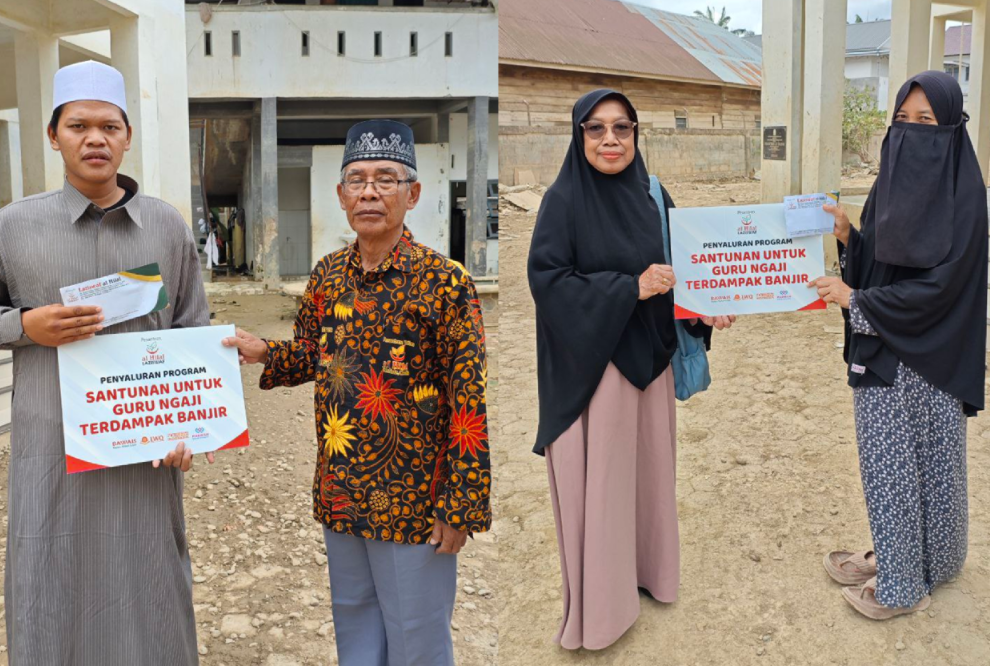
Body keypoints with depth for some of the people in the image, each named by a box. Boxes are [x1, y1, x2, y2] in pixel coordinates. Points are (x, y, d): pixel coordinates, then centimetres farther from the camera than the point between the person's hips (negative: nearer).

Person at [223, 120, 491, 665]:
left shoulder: (445, 283, -15)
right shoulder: (328, 275, 3)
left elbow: (469, 402, -15)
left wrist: (460, 509, -15)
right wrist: (262, 353, -4)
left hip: (414, 500, -5)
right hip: (340, 492, 6)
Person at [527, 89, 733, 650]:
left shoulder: (653, 196, 5)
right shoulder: (564, 199, -10)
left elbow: (677, 267, 11)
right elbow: (546, 278, -17)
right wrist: (630, 288, -21)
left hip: (650, 356, 5)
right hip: (590, 361, -5)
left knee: (649, 467, 15)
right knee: (598, 479, 3)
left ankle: (647, 569, 35)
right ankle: (599, 601, 18)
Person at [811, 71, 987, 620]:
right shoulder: (890, 180, 5)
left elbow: (941, 283, -19)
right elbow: (871, 264, 8)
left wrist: (856, 300, -19)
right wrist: (846, 236, -10)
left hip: (928, 356, -6)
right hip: (880, 352, 6)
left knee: (923, 461, 7)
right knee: (884, 457, 14)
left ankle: (906, 583, 19)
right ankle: (896, 555, 30)